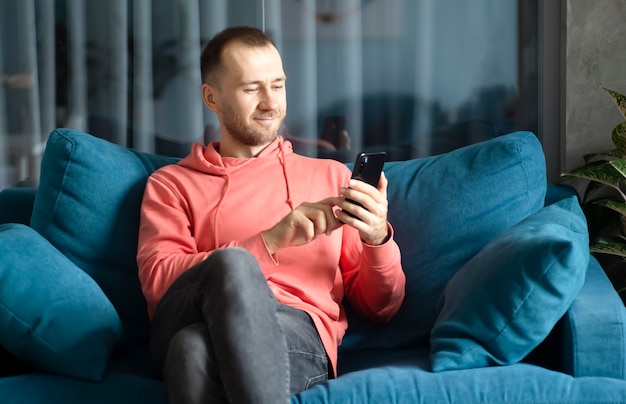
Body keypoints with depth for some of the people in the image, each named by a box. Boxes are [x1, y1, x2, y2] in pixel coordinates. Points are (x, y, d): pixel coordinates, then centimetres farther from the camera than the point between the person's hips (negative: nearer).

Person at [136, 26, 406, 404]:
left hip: (299, 333, 0)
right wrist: (271, 240, -9)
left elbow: (380, 307, 21)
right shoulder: (171, 184, 23)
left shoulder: (331, 177, 26)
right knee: (233, 265, -37)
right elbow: (159, 279, 2)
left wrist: (378, 239, -2)